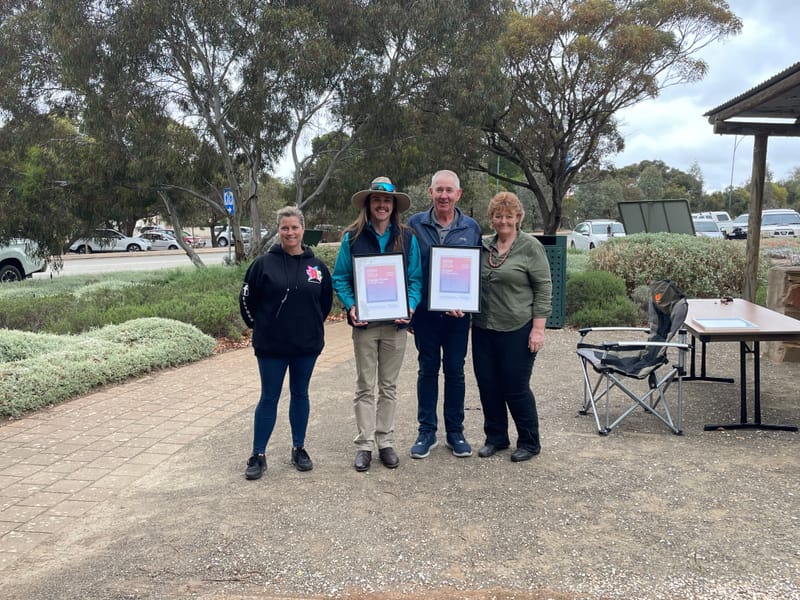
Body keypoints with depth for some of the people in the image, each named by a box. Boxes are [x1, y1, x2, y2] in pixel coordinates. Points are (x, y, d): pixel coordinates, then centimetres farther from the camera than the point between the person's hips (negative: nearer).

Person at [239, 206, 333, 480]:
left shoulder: (316, 266, 1)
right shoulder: (264, 263, -7)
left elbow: (326, 301, 13)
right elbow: (247, 299, 0)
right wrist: (259, 326, 7)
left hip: (307, 345, 2)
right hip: (271, 345, -2)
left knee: (300, 394, 14)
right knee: (269, 398, 5)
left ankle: (299, 449, 27)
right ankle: (258, 455, 15)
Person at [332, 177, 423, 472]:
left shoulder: (407, 238, 3)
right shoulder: (353, 237, 0)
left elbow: (416, 278, 4)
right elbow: (340, 278, 1)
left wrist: (411, 306, -12)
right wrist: (351, 306, -14)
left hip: (396, 323, 1)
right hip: (364, 323, -1)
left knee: (389, 386, 11)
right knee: (365, 387, 6)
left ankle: (386, 441, 22)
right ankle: (364, 444, 14)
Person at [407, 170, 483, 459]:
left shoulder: (471, 227, 2)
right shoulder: (415, 224, -1)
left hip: (458, 313, 1)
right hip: (425, 312, -1)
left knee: (455, 371, 8)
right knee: (427, 370, 9)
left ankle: (455, 432, 21)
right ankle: (427, 431, 20)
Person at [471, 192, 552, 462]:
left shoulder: (531, 247, -6)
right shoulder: (484, 247, 9)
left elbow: (544, 290, -8)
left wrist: (538, 329, -12)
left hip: (517, 330, -5)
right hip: (483, 328, 5)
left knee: (516, 387, 1)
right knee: (487, 384, 9)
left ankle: (529, 442, 19)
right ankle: (495, 437, 27)